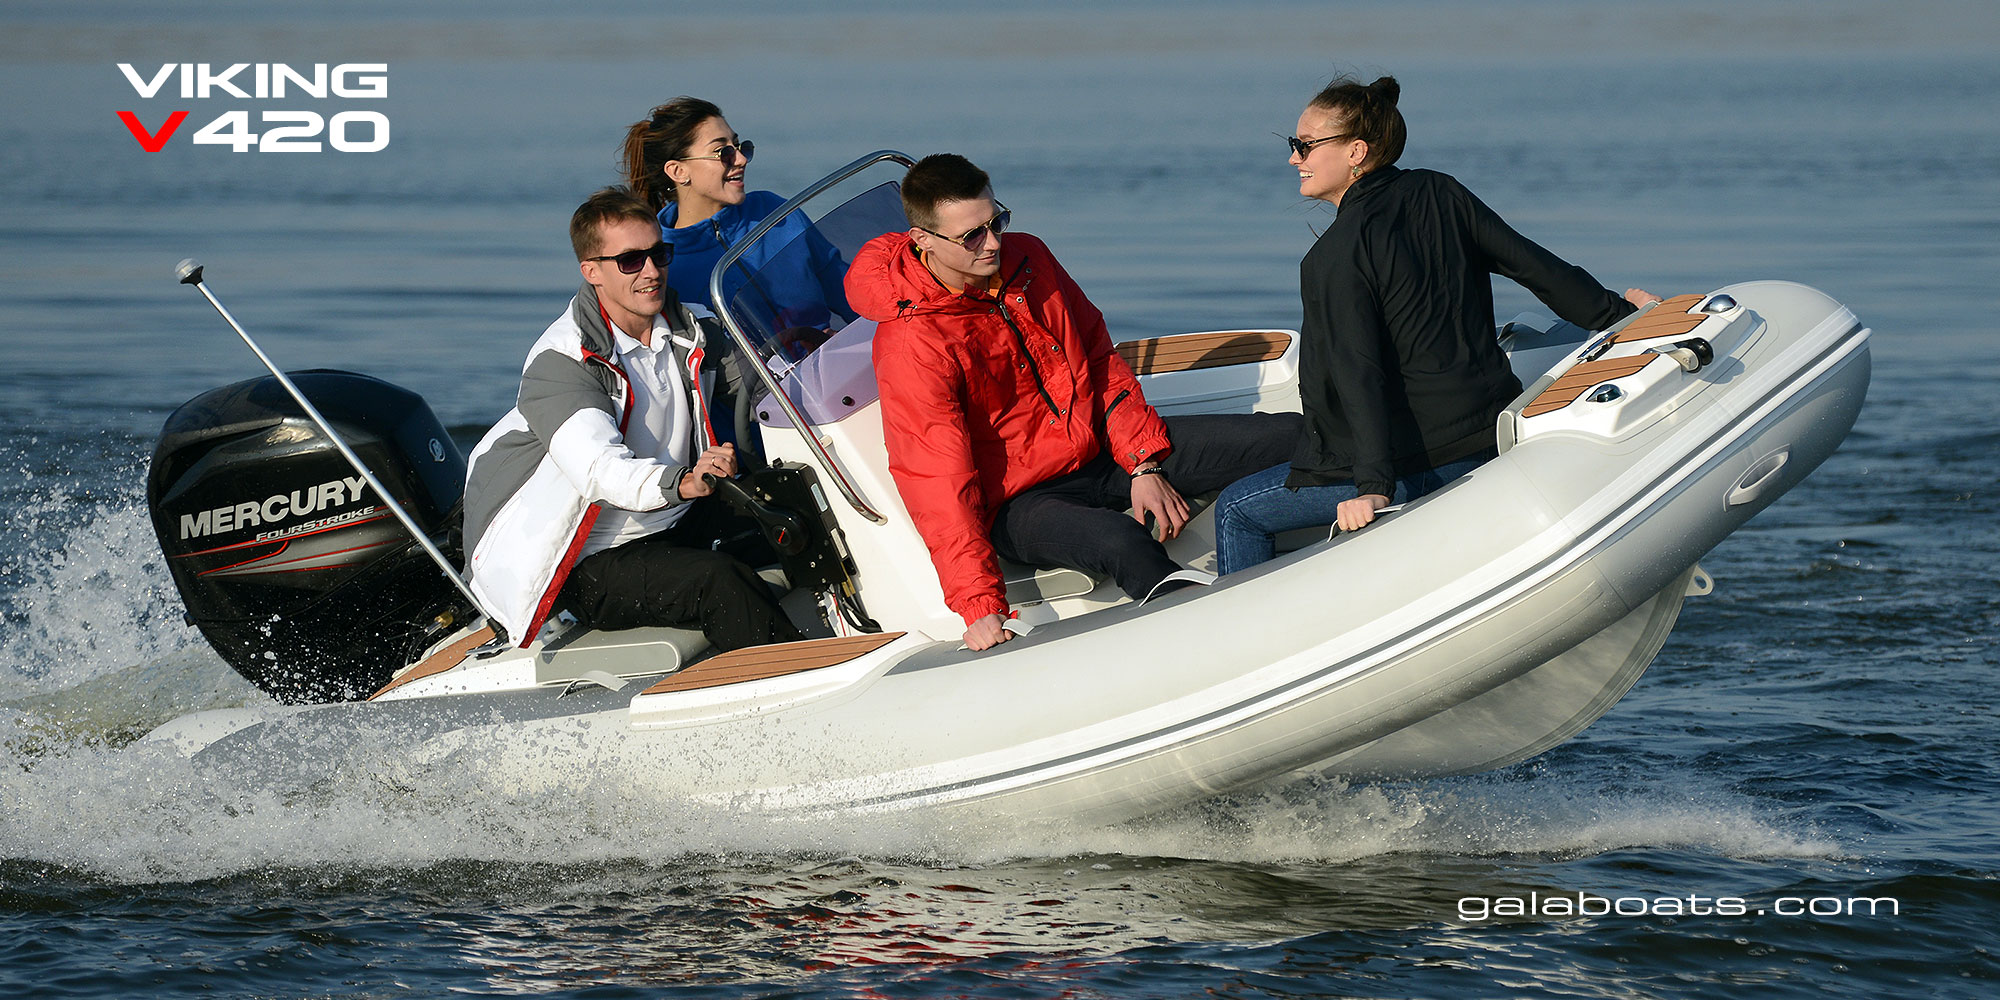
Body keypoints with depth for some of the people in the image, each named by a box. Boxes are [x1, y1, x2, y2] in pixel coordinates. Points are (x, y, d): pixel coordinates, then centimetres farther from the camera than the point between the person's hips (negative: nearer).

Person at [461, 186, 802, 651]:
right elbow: (599, 467, -34)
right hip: (589, 568, -7)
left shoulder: (693, 330, 6)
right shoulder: (559, 363, -18)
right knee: (717, 579, -31)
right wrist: (680, 482, -54)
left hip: (675, 526, 7)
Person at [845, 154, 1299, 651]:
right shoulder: (909, 344, -22)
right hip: (1017, 504, -7)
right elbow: (938, 484, -25)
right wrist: (980, 606, -31)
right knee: (1122, 543, -40)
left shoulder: (1028, 259, -1)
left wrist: (1145, 465, -1)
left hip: (1102, 449, 7)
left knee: (1288, 436, -6)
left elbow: (1099, 360, 10)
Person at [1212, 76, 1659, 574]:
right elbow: (1534, 264, 7)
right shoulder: (1439, 195, 4)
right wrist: (1615, 311, 21)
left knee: (1237, 511, 4)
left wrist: (1373, 487, -29)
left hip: (1418, 464, -9)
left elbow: (1359, 375, -24)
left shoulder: (1335, 257, -16)